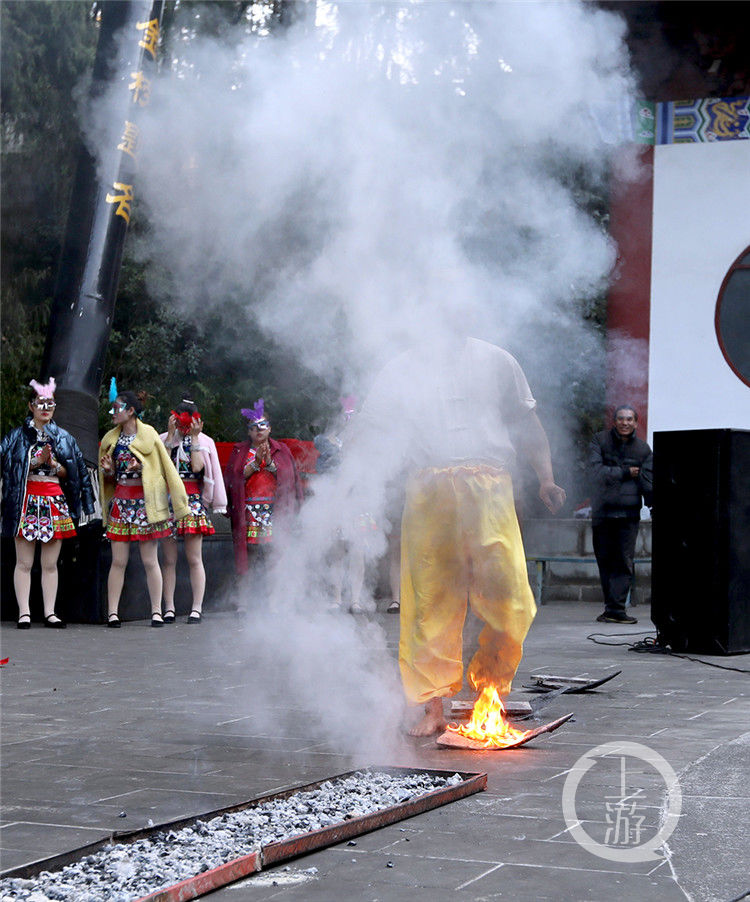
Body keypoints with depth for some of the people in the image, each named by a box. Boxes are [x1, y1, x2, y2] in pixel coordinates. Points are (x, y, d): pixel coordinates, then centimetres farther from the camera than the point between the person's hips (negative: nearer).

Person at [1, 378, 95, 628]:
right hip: (27, 500, -2)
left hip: (55, 502, 2)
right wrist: (37, 461, -10)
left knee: (50, 564, 3)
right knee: (24, 562, -4)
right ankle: (24, 613, 0)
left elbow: (69, 474, 13)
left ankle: (49, 613, 6)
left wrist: (54, 464, -6)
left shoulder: (64, 438, 15)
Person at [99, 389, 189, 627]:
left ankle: (156, 612, 4)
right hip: (121, 501, 4)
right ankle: (112, 612, 2)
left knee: (150, 561, -1)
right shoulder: (111, 439, 13)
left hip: (145, 501, -4)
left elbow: (164, 467, 2)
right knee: (118, 561, 0)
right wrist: (109, 469, -1)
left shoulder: (149, 435, -1)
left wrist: (141, 468, -12)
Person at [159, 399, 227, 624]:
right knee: (169, 559, 1)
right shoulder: (165, 439, 11)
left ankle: (196, 609, -2)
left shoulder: (203, 441, 8)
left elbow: (197, 466, -9)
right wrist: (171, 435, -5)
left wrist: (194, 438, -5)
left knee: (194, 559, -4)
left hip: (193, 500, -1)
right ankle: (169, 609, 4)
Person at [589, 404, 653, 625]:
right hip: (602, 511, 0)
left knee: (624, 562, -8)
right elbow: (596, 472, -8)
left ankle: (615, 608, -10)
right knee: (605, 561, 3)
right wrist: (625, 473, -8)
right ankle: (613, 608, 12)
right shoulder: (599, 441, 4)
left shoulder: (642, 449, 8)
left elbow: (649, 483, 5)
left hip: (628, 513, 0)